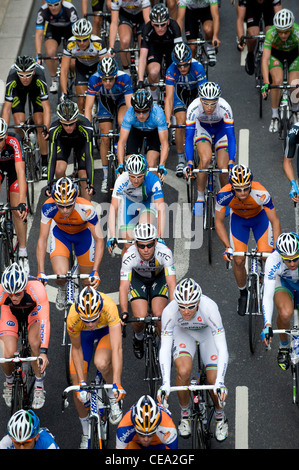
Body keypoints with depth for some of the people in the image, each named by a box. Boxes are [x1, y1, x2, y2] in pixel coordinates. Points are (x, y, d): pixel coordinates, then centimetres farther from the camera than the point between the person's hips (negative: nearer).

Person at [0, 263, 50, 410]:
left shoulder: (37, 289, -41)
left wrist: (43, 352, -52)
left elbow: (44, 321, -44)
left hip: (33, 309, -1)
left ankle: (39, 385, -4)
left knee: (34, 343, -28)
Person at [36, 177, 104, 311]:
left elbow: (99, 240, -30)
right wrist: (40, 272, -30)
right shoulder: (48, 207, -35)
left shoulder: (87, 209, -38)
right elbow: (42, 239, -26)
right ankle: (62, 289, 15)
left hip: (83, 233, 0)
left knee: (88, 281, 4)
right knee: (61, 275, -22)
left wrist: (95, 271, -38)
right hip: (60, 232, 0)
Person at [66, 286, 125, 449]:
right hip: (83, 334, 2)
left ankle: (114, 398, -3)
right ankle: (86, 433, 17)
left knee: (101, 363, -34)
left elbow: (117, 349, -44)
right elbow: (77, 349, -17)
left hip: (106, 329, -2)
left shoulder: (109, 307, -43)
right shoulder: (73, 317, -36)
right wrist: (81, 382, -20)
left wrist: (116, 384, -49)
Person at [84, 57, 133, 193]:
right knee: (105, 138, -3)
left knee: (122, 122, -36)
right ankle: (106, 176, 11)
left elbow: (130, 105, -38)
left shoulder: (124, 78, -36)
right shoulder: (94, 80, -33)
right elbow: (88, 107, -29)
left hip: (122, 100, -2)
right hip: (105, 102, 2)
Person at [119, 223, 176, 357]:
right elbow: (123, 287, -35)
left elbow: (172, 284, -37)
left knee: (159, 315, -20)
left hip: (159, 278, 0)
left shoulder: (165, 253, -36)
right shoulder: (129, 256, -35)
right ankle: (138, 337, 19)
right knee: (140, 318, -16)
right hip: (138, 279, 0)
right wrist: (124, 312, -48)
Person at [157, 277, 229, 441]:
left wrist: (220, 382, -49)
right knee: (183, 371, -26)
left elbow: (222, 348, -40)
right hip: (183, 333, 0)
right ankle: (185, 415, 0)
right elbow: (164, 349, -34)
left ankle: (220, 417, 17)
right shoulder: (170, 311, -35)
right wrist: (165, 383, -45)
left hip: (208, 332, 0)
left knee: (214, 380, -15)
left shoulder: (209, 307, -39)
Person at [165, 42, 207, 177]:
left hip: (195, 91, 1)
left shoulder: (198, 68, -36)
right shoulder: (171, 71, -32)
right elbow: (169, 97, -33)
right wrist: (167, 119, -44)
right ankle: (181, 160, -7)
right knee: (181, 123, -15)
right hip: (180, 92, -1)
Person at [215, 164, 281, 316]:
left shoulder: (261, 194, -40)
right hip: (238, 219, 1)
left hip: (260, 217, -1)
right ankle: (243, 294, 19)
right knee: (239, 261, -7)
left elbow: (275, 221, -30)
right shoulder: (223, 195, -35)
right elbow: (219, 222, -21)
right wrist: (228, 247, -29)